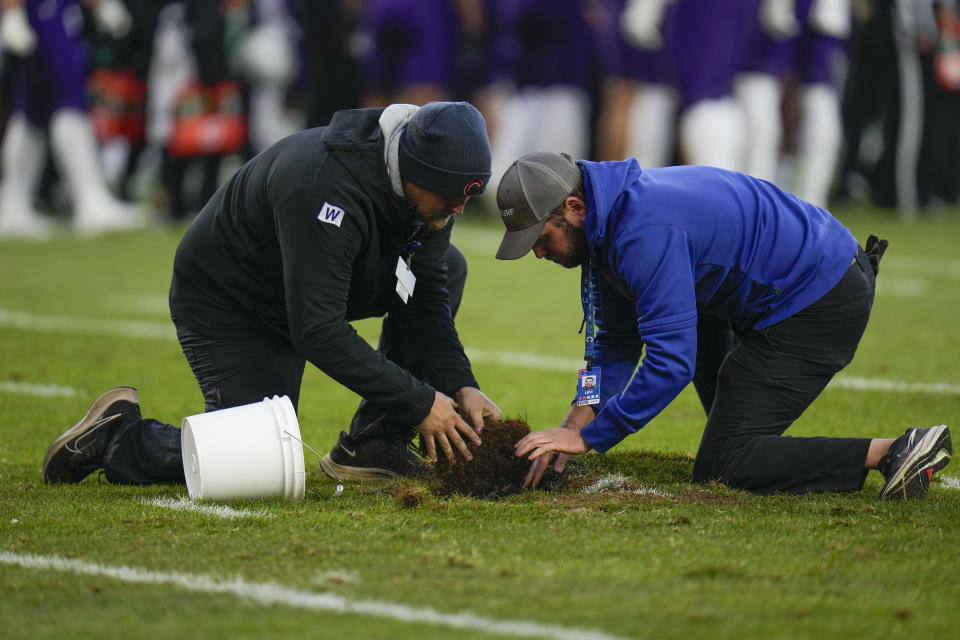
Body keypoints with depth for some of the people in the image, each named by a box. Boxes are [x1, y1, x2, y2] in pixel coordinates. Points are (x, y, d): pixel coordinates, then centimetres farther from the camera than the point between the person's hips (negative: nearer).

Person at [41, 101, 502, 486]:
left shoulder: (432, 182, -13)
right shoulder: (323, 186, -38)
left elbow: (425, 296, -2)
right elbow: (318, 332, -37)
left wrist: (460, 386, -16)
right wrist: (418, 402, -33)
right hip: (226, 307, -8)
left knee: (446, 267, -4)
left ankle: (371, 445, -1)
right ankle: (116, 437, 3)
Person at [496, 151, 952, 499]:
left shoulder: (646, 232, -26)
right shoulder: (607, 223, 7)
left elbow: (672, 363, -29)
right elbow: (615, 344, 14)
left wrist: (587, 437, -22)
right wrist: (573, 427, -1)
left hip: (824, 306, -11)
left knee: (720, 470, -10)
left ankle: (889, 453, -18)